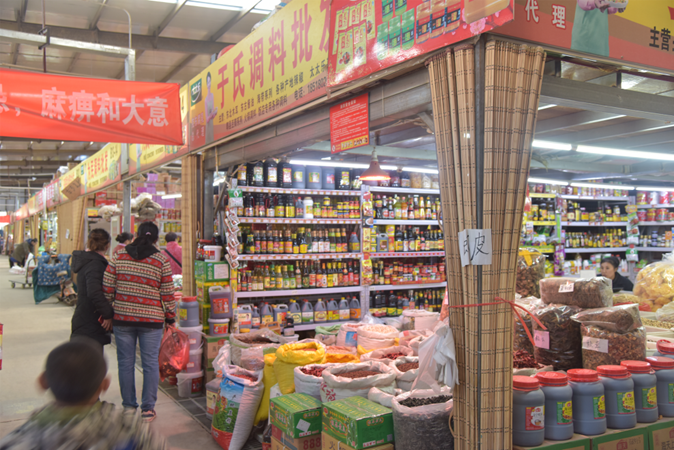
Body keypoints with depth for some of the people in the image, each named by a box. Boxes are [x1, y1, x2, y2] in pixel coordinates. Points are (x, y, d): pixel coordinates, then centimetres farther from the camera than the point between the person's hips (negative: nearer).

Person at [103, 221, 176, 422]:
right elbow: (167, 292, -2)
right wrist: (170, 317, 8)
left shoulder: (120, 255, 1)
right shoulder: (161, 260, -4)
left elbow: (107, 285, 1)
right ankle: (148, 408, 12)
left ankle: (128, 406, 20)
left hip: (122, 317, 2)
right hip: (151, 319, -2)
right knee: (150, 363, 7)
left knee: (125, 363, 11)